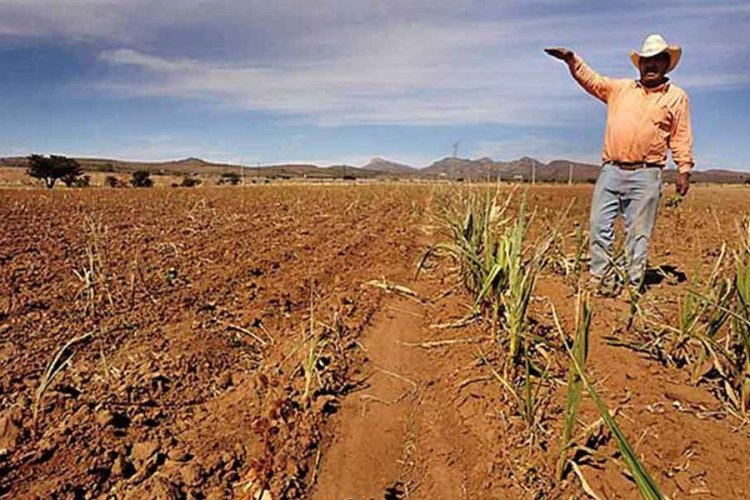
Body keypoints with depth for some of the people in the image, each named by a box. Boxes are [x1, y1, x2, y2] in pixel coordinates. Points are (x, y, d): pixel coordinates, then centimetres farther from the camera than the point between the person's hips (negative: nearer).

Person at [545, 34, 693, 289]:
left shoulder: (677, 97, 11)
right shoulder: (621, 88, 17)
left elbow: (681, 137, 7)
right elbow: (591, 79, 17)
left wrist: (684, 170, 0)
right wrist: (571, 59, 3)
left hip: (645, 175, -2)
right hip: (611, 171, 2)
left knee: (638, 233, 1)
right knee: (599, 226, -1)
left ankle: (632, 284, 9)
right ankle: (599, 278, 9)